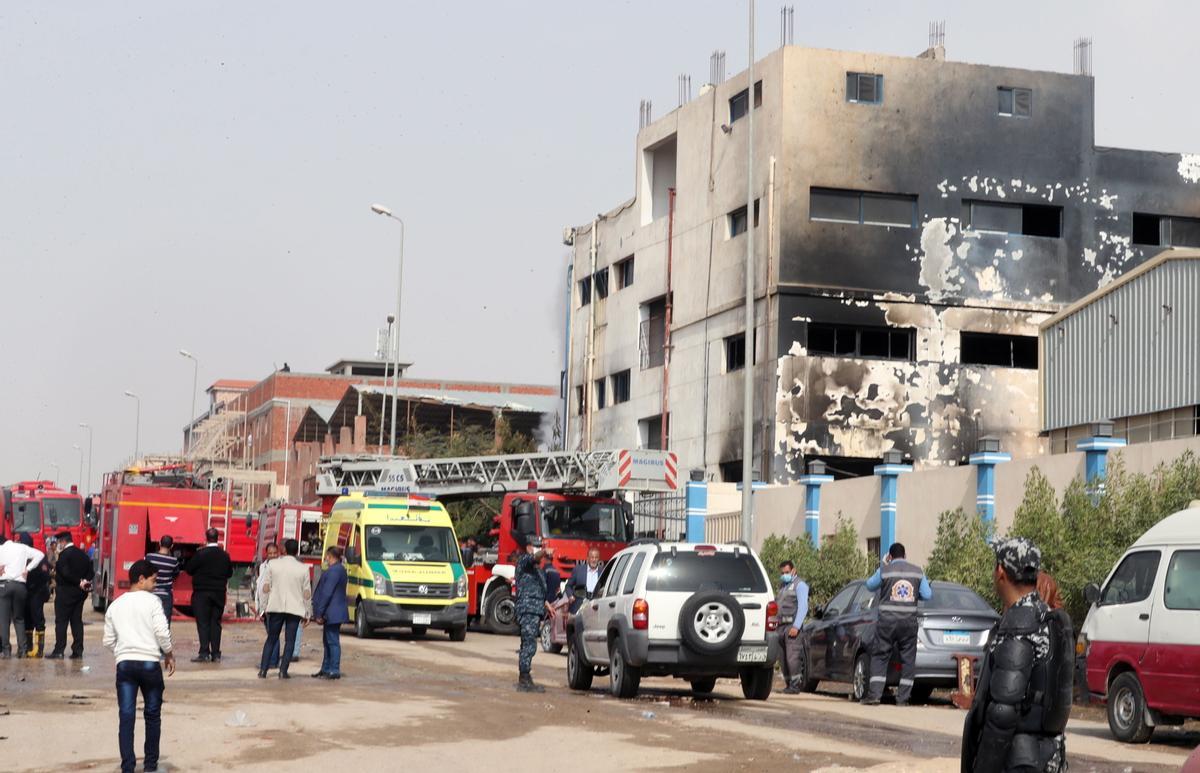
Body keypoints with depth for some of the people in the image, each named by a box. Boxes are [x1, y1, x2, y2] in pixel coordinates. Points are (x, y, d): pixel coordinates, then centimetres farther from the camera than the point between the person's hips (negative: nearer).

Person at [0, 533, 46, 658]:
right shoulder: (22, 547, 11)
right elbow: (40, 554, 5)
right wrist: (27, 569, 4)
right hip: (20, 585, 3)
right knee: (19, 618, 12)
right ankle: (22, 649, 1)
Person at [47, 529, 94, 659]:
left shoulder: (64, 554, -12)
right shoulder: (82, 554, 10)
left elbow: (65, 573, -21)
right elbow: (91, 570, 8)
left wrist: (79, 582, -13)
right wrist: (85, 581, -3)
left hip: (65, 591, -7)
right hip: (80, 592, 7)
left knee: (61, 621, -2)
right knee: (77, 621, 9)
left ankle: (59, 650, -5)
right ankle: (78, 650, 6)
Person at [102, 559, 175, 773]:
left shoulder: (115, 605, 12)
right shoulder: (152, 601, -3)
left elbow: (108, 641, 14)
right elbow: (162, 632, -10)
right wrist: (169, 655, 5)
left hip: (124, 664, 3)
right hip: (149, 663, -3)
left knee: (126, 716, 1)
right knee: (152, 714, 12)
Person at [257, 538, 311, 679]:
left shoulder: (272, 564, -1)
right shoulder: (303, 568, -2)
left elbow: (265, 588, -2)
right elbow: (307, 594, 0)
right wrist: (307, 613, 8)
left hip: (276, 607, 1)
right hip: (295, 608, -1)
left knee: (271, 639, 12)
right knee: (289, 640, 5)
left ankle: (263, 670, 8)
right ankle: (283, 671, -1)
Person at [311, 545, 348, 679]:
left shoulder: (334, 571, -17)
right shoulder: (339, 569, 16)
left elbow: (327, 593, -20)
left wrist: (319, 613, -17)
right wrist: (320, 612, 22)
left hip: (332, 613, -11)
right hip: (334, 613, 11)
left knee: (333, 641, -7)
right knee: (328, 641, 16)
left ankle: (334, 671, -5)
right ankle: (326, 669, 23)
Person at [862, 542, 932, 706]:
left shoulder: (884, 570, -3)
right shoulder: (917, 571, 5)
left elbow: (870, 585, 14)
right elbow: (928, 595, 4)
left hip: (887, 620, -2)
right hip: (909, 621, 2)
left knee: (880, 657, 5)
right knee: (908, 659, 8)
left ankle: (874, 694, -5)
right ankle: (902, 698, 5)